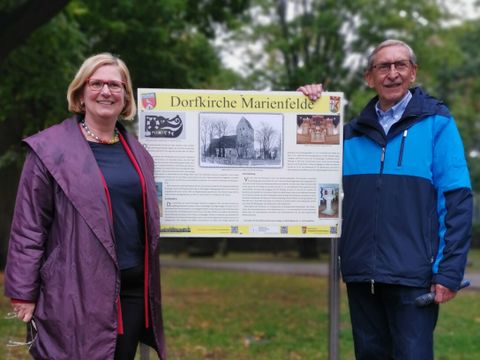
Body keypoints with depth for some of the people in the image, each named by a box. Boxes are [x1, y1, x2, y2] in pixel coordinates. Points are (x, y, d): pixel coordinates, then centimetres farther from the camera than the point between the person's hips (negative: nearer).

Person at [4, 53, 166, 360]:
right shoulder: (50, 149, -6)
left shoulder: (137, 151, 13)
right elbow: (29, 226, -7)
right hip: (76, 292, -5)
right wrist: (23, 292, -10)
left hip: (133, 287, 6)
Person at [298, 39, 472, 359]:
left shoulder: (436, 122, -2)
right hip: (361, 271, 5)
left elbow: (457, 200, -7)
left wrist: (450, 271, -14)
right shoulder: (354, 132, 11)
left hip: (413, 272, -4)